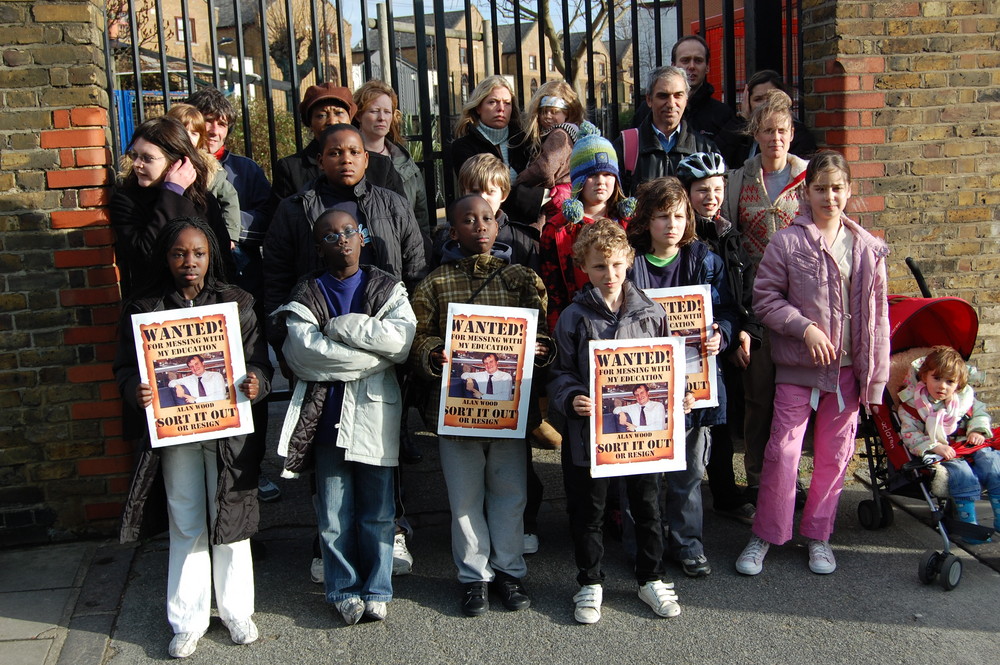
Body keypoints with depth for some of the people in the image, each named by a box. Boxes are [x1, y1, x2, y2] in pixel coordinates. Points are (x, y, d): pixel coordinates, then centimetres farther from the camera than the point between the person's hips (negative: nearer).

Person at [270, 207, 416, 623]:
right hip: (325, 413, 0)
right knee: (334, 514, 6)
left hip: (375, 413, 0)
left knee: (378, 510, 6)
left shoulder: (387, 289, 8)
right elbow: (303, 353, -12)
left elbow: (402, 337, -11)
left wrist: (341, 326, -11)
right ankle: (343, 590, 21)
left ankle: (376, 590, 20)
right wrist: (374, 354, -11)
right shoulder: (306, 295, 6)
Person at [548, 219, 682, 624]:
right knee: (588, 510, 10)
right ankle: (590, 583, 27)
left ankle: (651, 579, 33)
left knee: (647, 505, 14)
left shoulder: (651, 313, 3)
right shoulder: (574, 318, -4)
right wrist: (571, 399, -20)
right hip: (589, 427, -2)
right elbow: (561, 372, -1)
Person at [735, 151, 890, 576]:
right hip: (797, 365, -3)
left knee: (834, 455, 11)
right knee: (782, 451, -3)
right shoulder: (786, 242, -4)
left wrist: (875, 377, 3)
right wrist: (806, 327, -16)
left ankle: (818, 534, 27)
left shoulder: (867, 248, 4)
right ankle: (765, 535, 14)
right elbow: (764, 298, -4)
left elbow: (877, 315, 6)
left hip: (847, 367, 3)